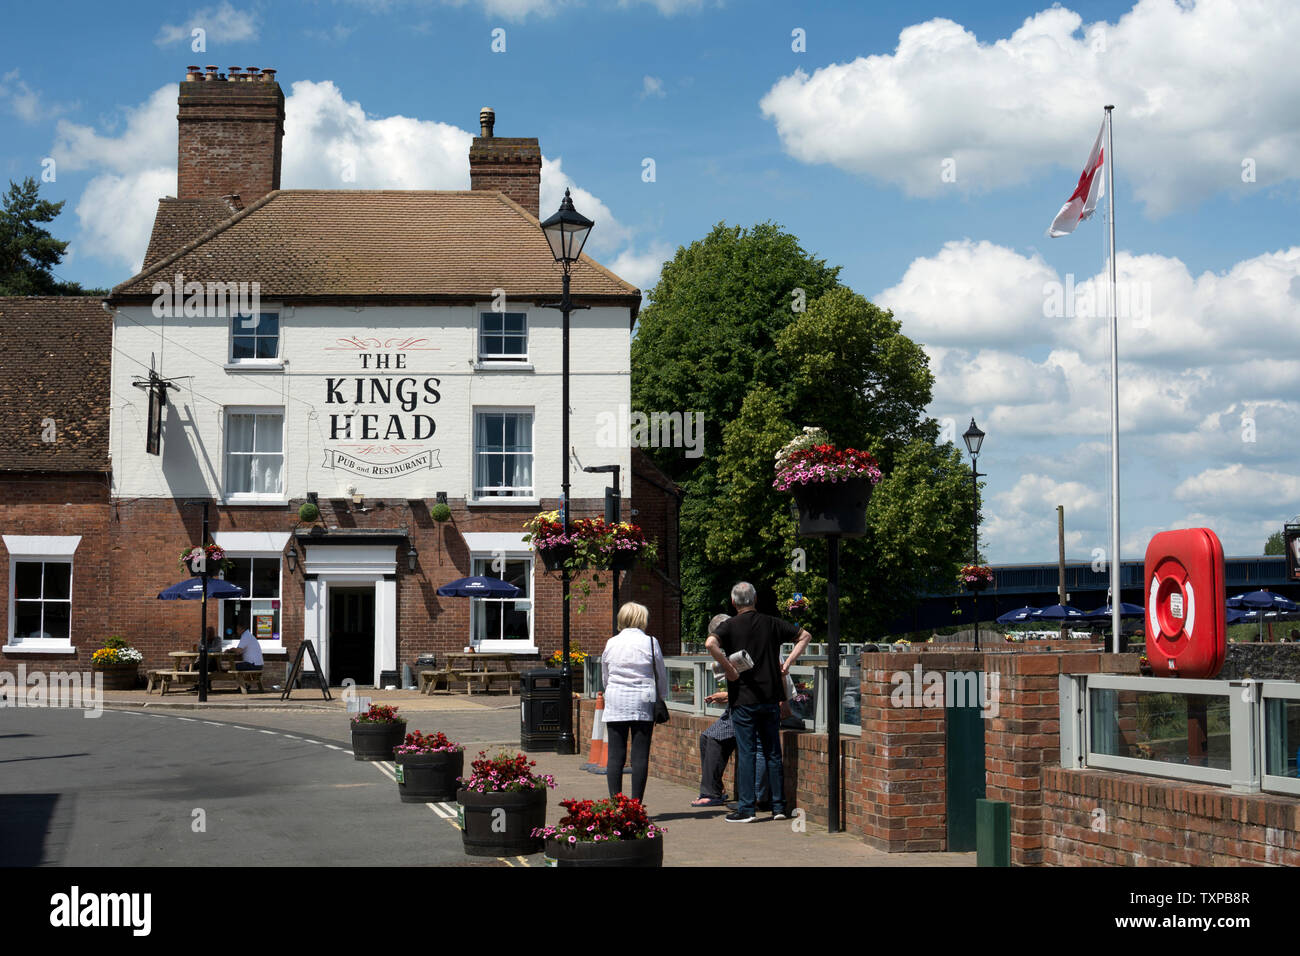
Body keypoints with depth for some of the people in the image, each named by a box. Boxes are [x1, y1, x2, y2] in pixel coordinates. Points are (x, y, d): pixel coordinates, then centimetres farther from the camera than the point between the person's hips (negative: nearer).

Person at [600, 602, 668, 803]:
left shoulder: (611, 643, 7)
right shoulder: (650, 643, -1)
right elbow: (661, 676, 7)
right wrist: (658, 697, 22)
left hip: (615, 704, 2)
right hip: (643, 703, -2)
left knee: (615, 755, 3)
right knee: (640, 755, 0)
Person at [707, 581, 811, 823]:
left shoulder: (730, 626, -5)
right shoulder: (771, 623, 7)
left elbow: (710, 643, -25)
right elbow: (805, 636, 14)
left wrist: (729, 669, -17)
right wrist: (788, 662, 9)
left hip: (743, 699, -4)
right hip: (771, 697, 4)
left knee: (746, 753, -1)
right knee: (773, 752, 10)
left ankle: (746, 809, -1)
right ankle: (778, 806, 13)